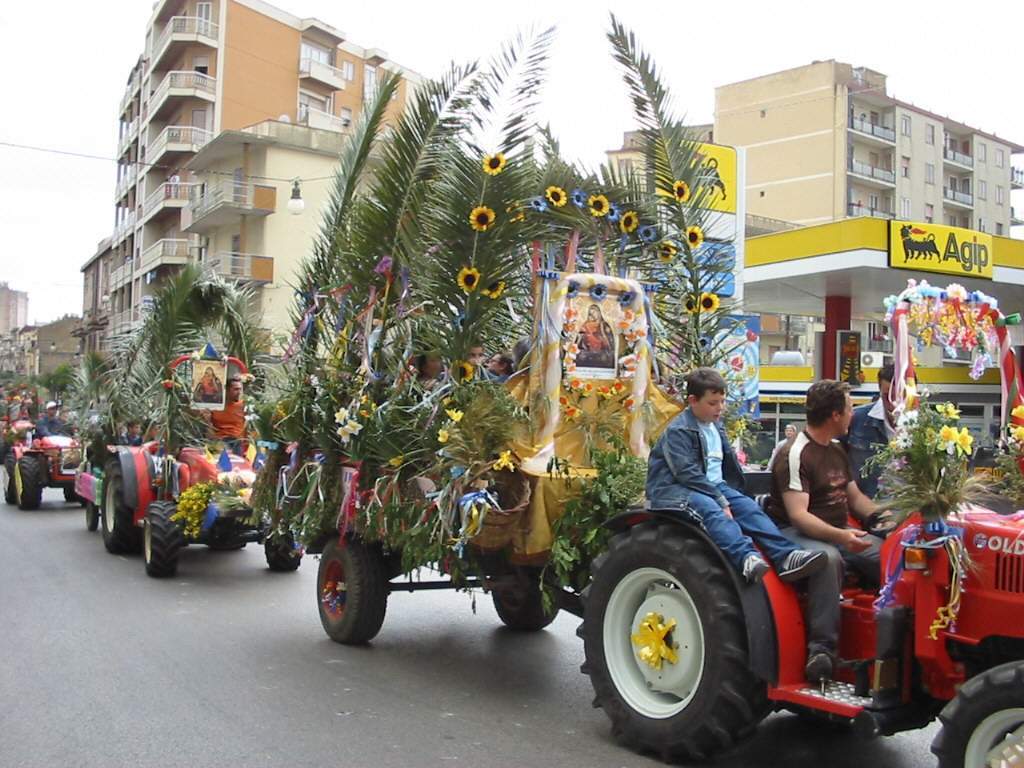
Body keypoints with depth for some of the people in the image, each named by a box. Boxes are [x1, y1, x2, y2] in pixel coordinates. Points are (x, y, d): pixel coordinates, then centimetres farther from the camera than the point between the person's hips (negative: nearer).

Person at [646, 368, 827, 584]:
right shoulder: (677, 431, -10)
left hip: (713, 487, 8)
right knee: (710, 509, -36)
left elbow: (728, 464, 29)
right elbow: (688, 473, -19)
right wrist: (720, 500, -22)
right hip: (676, 489, -8)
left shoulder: (716, 428, 19)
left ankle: (786, 556, -30)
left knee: (747, 505, -17)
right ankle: (747, 558, -57)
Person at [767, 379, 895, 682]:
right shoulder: (795, 455, -13)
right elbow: (798, 514, -22)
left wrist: (885, 517, 5)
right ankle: (821, 649, -38)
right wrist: (839, 536, -36)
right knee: (828, 558, -39)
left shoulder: (837, 452, 17)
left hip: (839, 532, 8)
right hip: (797, 533, -8)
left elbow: (855, 497, 25)